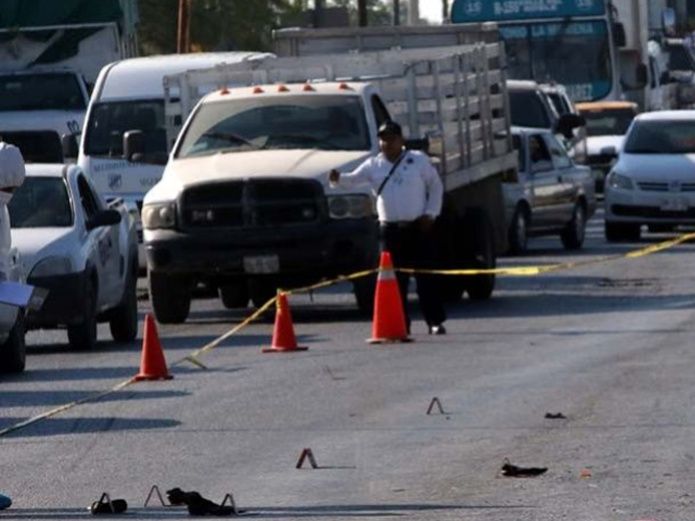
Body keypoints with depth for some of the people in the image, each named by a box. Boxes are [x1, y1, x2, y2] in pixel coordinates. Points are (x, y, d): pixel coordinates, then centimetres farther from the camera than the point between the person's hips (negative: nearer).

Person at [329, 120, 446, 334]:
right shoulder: (374, 165, 5)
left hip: (419, 228, -2)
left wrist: (431, 213, -4)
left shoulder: (418, 160, 2)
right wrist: (339, 178, -30)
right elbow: (354, 178, -8)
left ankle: (435, 321, 2)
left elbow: (436, 186, 7)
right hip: (390, 229, 2)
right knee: (396, 279, 1)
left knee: (426, 276, -2)